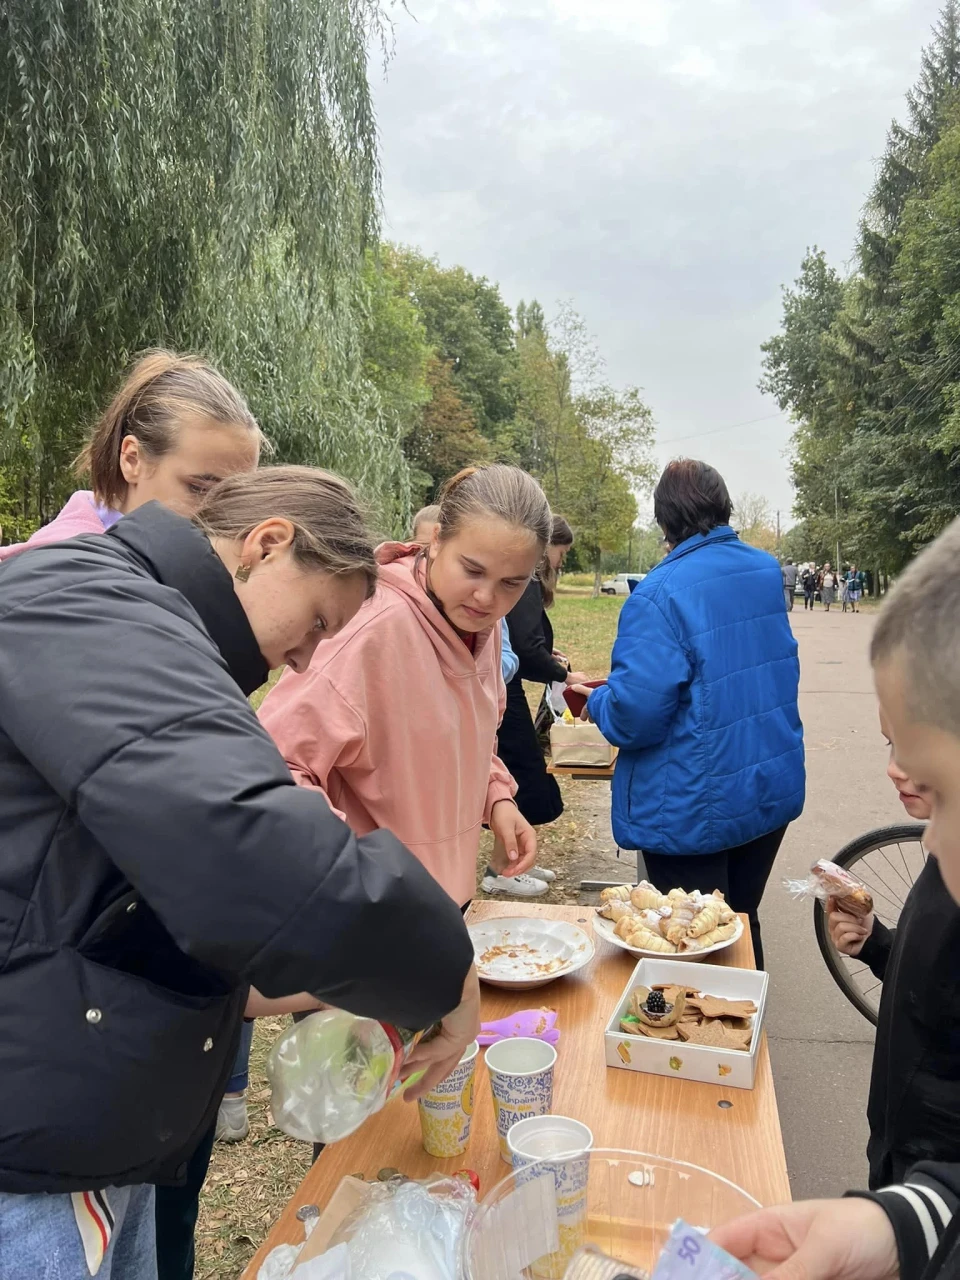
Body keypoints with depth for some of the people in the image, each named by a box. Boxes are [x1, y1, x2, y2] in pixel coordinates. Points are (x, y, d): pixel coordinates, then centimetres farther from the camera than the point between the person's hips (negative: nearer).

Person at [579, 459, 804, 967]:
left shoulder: (661, 592, -21)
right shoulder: (768, 572, 2)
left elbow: (634, 714, -28)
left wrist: (596, 702, -6)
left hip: (696, 810, -7)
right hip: (773, 791, 7)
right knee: (742, 924, 23)